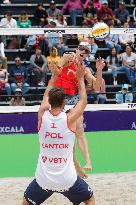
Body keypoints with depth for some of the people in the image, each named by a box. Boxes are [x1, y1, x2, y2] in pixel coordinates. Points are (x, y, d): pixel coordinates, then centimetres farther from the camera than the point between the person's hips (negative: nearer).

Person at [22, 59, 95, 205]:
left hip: (43, 180, 2)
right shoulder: (69, 119, -11)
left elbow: (47, 96, 17)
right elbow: (83, 100, 8)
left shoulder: (42, 117, -5)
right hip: (67, 180, -2)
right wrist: (80, 78, 19)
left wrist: (54, 76, 28)